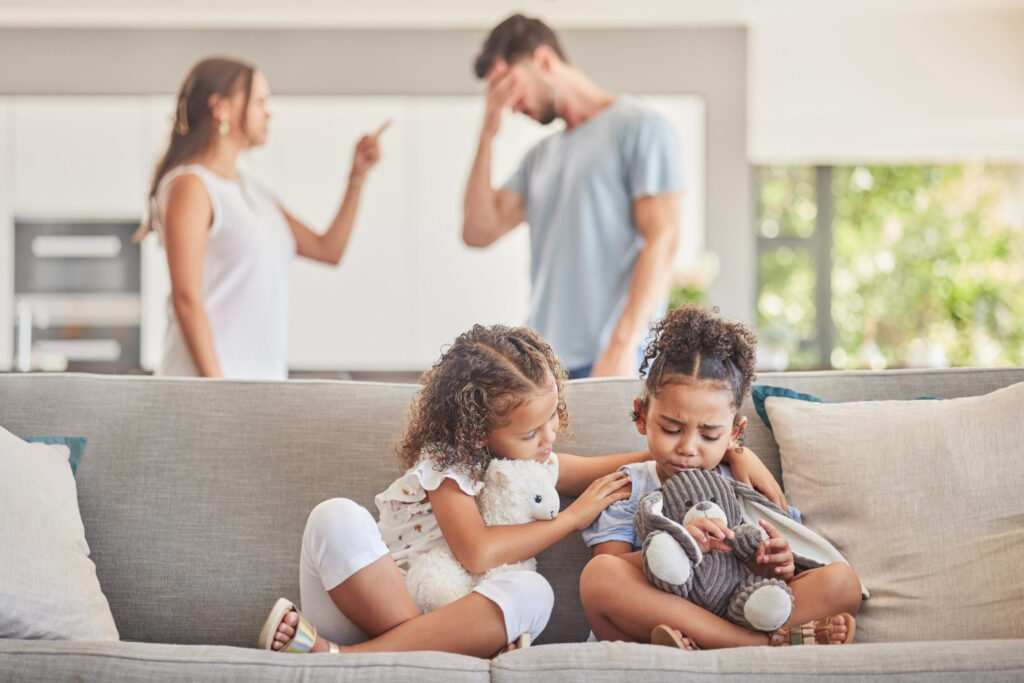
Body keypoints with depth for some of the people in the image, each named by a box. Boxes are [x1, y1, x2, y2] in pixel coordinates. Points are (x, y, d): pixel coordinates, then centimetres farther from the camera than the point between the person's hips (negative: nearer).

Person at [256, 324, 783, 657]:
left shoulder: (540, 462, 12)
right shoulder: (447, 463, -6)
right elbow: (477, 552, -23)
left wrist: (734, 451, 5)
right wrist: (573, 517, -13)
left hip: (447, 614, 4)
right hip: (379, 599, -4)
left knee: (532, 593, -30)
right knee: (338, 519, -32)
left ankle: (341, 657, -36)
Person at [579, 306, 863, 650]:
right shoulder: (628, 489, 7)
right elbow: (607, 575, -6)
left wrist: (778, 570, -14)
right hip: (650, 625, -2)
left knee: (841, 579, -13)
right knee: (598, 573, -32)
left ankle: (695, 647, -34)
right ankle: (772, 640, -32)